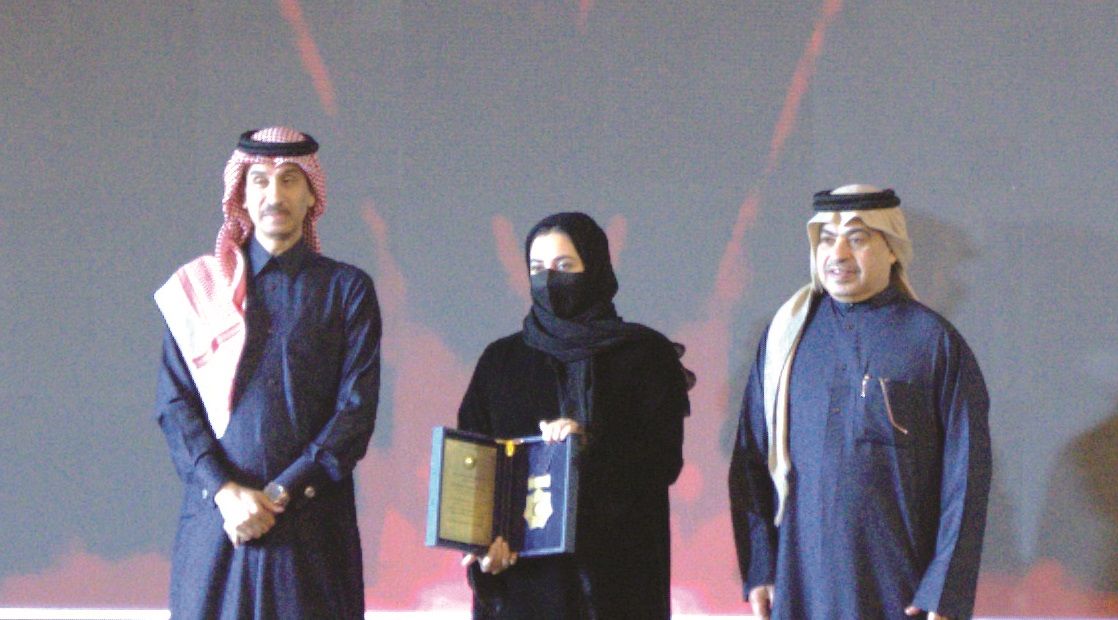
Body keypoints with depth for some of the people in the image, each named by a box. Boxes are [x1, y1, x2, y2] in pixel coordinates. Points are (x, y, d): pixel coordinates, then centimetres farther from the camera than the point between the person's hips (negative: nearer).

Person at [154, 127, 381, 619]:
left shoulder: (347, 290, 9)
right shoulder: (198, 287, 11)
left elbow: (357, 409, 1)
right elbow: (174, 405, 4)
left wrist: (283, 493, -9)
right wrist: (224, 490, -11)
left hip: (314, 524, -1)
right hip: (215, 521, 1)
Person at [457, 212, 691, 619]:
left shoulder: (644, 354, 7)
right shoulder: (500, 360, 14)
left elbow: (666, 460, -1)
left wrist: (591, 444, -18)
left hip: (615, 571, -2)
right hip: (519, 573, 2)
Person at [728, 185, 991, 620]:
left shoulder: (934, 342, 0)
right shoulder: (787, 335, 9)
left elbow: (965, 476, -2)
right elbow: (750, 459, 10)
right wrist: (758, 570, 2)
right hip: (799, 583, 2)